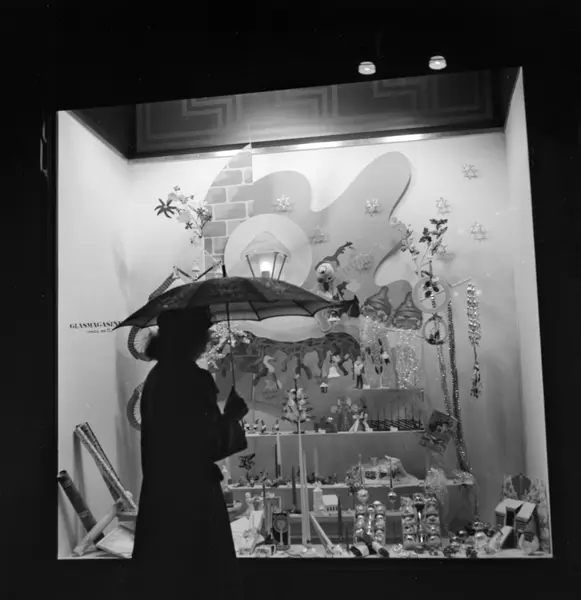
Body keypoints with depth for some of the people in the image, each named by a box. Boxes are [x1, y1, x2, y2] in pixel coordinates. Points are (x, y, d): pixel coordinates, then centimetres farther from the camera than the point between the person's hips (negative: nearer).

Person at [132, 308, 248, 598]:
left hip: (161, 496, 9)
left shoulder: (156, 377, 8)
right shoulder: (194, 379, -18)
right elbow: (213, 445, -16)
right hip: (192, 499, -8)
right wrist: (232, 415, 0)